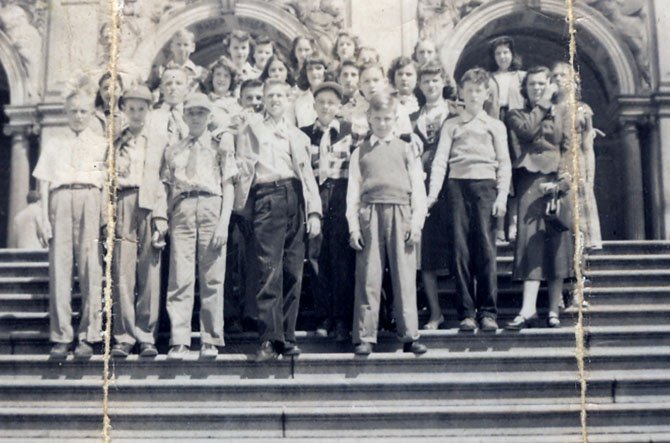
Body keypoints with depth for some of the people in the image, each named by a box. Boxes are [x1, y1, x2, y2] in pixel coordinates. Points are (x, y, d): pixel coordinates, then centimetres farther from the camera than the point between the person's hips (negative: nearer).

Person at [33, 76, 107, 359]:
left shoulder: (101, 145, 14)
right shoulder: (53, 145, 17)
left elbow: (105, 183, 8)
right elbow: (44, 184, 12)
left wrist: (106, 217, -4)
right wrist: (44, 219, 1)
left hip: (91, 202, -1)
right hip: (61, 201, 1)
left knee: (91, 269, -6)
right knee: (59, 268, -4)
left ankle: (87, 336, 0)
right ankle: (61, 337, 1)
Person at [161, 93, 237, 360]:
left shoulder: (220, 147, 12)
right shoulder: (173, 150, 19)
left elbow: (228, 187, 5)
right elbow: (167, 188, 16)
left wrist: (224, 223, -6)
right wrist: (165, 220, 4)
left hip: (211, 207, -1)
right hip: (182, 210, 1)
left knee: (212, 279, -1)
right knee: (180, 278, -4)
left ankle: (211, 341, 4)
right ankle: (179, 341, -3)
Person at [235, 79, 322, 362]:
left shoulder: (299, 136, 23)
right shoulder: (251, 132, 15)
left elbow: (308, 175, 17)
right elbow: (243, 170, 7)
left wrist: (314, 212, 5)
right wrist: (240, 209, -3)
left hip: (295, 199, 3)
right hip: (266, 198, -3)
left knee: (293, 272, 0)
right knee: (269, 271, -12)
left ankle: (287, 337, 6)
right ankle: (269, 339, -12)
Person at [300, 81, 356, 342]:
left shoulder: (351, 131, 7)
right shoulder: (304, 134, 13)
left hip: (341, 200, -2)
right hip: (315, 199, 2)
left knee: (341, 258, -5)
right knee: (317, 257, 0)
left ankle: (342, 319, 2)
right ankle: (324, 317, 9)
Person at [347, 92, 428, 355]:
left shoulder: (405, 149, 13)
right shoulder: (360, 152, 13)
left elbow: (418, 187, 9)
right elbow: (353, 190, 9)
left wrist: (417, 220, -1)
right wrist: (353, 225, 0)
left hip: (400, 213, 0)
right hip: (369, 214, 0)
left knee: (405, 277, 0)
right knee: (368, 278, -1)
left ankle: (409, 336, 4)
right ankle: (365, 337, 4)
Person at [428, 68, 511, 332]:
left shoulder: (495, 126, 14)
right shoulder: (451, 125, 15)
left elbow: (504, 163, 9)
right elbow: (440, 160, 7)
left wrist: (502, 195, -4)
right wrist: (433, 193, -5)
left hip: (485, 185, -1)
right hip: (457, 185, 1)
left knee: (485, 248, -7)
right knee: (460, 249, -2)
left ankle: (488, 312, -2)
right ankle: (466, 312, 2)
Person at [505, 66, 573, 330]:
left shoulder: (562, 113, 15)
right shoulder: (516, 115, 14)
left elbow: (569, 149, 6)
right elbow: (528, 131, -8)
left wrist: (561, 179, -9)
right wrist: (543, 104, 2)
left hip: (558, 182, 1)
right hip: (531, 181, -1)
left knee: (557, 242, -1)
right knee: (531, 241, -11)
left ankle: (554, 310, 5)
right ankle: (528, 310, -16)